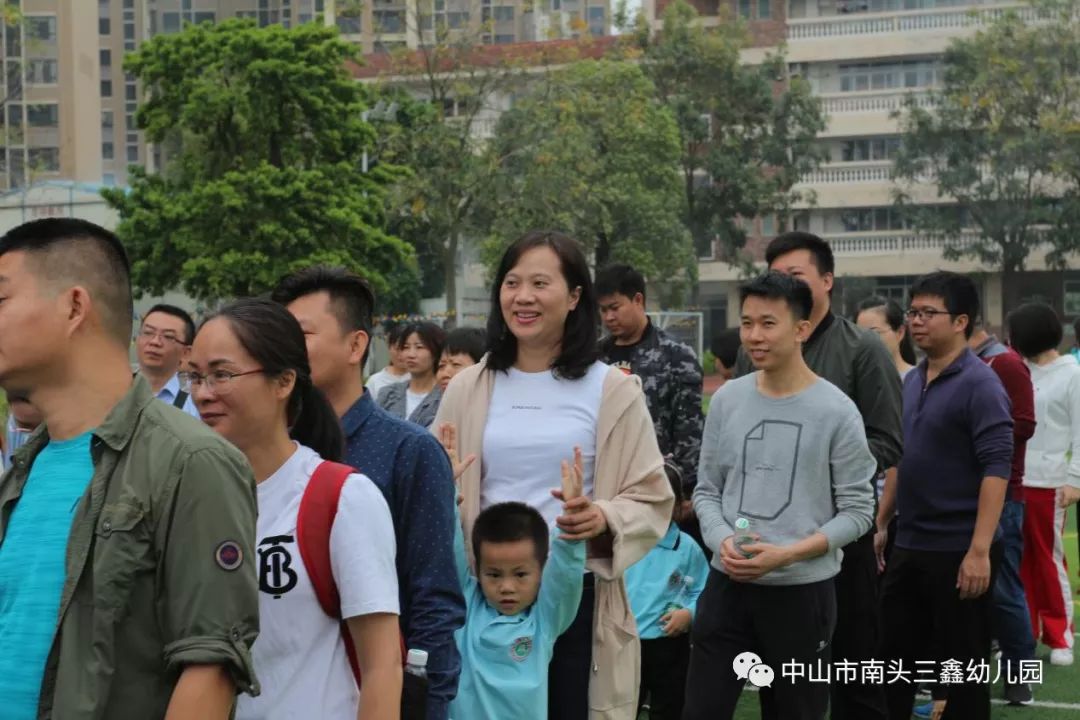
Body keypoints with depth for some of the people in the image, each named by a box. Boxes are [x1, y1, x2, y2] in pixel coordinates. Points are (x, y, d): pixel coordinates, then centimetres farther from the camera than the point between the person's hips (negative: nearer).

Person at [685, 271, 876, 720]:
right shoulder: (727, 400, 3)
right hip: (728, 584, 3)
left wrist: (787, 554, -17)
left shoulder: (836, 410, -8)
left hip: (804, 591, -3)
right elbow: (707, 490, 10)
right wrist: (723, 542, -10)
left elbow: (857, 511, -6)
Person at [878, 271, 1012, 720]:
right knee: (893, 658, 12)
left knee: (962, 666, 4)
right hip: (908, 547, 7)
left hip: (958, 551, -7)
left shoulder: (979, 384, -13)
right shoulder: (912, 382, 10)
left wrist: (980, 550, -25)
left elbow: (997, 469, -19)